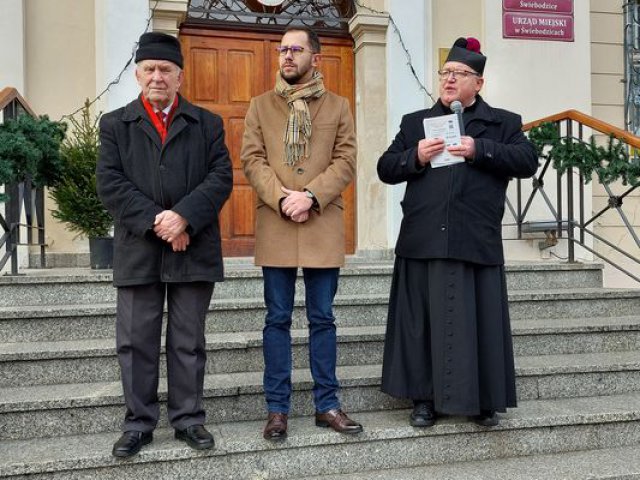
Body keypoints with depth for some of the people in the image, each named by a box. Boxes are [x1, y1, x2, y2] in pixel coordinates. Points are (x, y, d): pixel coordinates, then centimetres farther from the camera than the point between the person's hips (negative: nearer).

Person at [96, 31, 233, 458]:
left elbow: (221, 177, -2)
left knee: (189, 342, 8)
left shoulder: (207, 123, 11)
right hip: (137, 252, 1)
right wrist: (155, 222, -14)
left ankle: (188, 418, 20)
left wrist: (183, 216, -16)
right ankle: (139, 423, 18)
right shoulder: (115, 125, 11)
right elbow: (110, 183, -2)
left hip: (194, 250, 0)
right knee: (136, 342, 6)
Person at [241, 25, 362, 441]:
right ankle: (278, 408, 15)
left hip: (323, 225, 0)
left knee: (322, 318, 7)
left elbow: (346, 160, 1)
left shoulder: (338, 106, 11)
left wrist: (310, 196, -13)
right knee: (278, 319, 5)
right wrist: (281, 198, -13)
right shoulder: (260, 106, 12)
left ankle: (327, 404, 19)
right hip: (275, 225, 0)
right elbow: (252, 159, 2)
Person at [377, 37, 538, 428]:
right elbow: (386, 169, 12)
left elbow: (529, 161, -2)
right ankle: (426, 398, 17)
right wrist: (415, 157, -8)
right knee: (424, 322, 4)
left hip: (477, 244, -1)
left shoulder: (504, 123, 13)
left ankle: (483, 400, 20)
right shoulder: (415, 122, 17)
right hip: (423, 242, 1)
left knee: (479, 321, 4)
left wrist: (479, 150, -13)